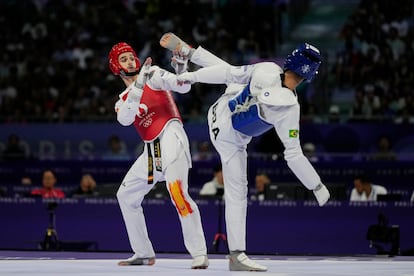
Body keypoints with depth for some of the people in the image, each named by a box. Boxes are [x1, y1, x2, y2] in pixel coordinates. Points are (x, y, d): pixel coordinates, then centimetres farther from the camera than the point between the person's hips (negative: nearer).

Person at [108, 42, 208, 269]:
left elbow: (183, 87, -10)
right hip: (151, 150, 8)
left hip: (171, 136, -8)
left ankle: (199, 253, -30)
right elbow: (125, 119, -7)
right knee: (126, 195, 12)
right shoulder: (122, 101, 18)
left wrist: (181, 70, -32)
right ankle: (144, 254, 21)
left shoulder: (152, 74, 5)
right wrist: (139, 85, -18)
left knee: (177, 190, -28)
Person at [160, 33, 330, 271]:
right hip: (231, 139, -4)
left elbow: (227, 73, -16)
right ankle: (237, 254, 1)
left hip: (218, 112, 4)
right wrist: (318, 187, -17)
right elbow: (293, 155, -28)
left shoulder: (267, 70, -25)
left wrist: (192, 76, -2)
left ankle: (184, 50, 52)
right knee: (237, 193, 3)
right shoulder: (289, 108, -33)